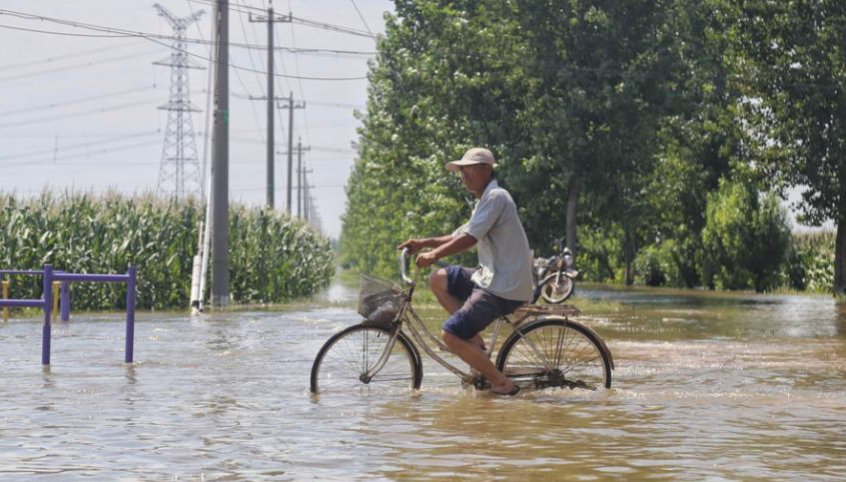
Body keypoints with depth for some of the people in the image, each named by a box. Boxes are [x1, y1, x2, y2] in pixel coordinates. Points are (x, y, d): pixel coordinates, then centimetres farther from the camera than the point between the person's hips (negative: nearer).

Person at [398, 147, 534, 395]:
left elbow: (468, 239, -21)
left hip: (505, 288, -10)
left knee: (451, 335, -15)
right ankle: (475, 342, 9)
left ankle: (502, 383, -6)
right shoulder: (485, 201, 20)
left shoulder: (495, 198, -13)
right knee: (439, 280, 13)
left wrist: (434, 254, -16)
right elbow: (458, 237, 20)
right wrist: (424, 243, 8)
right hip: (491, 277, 10)